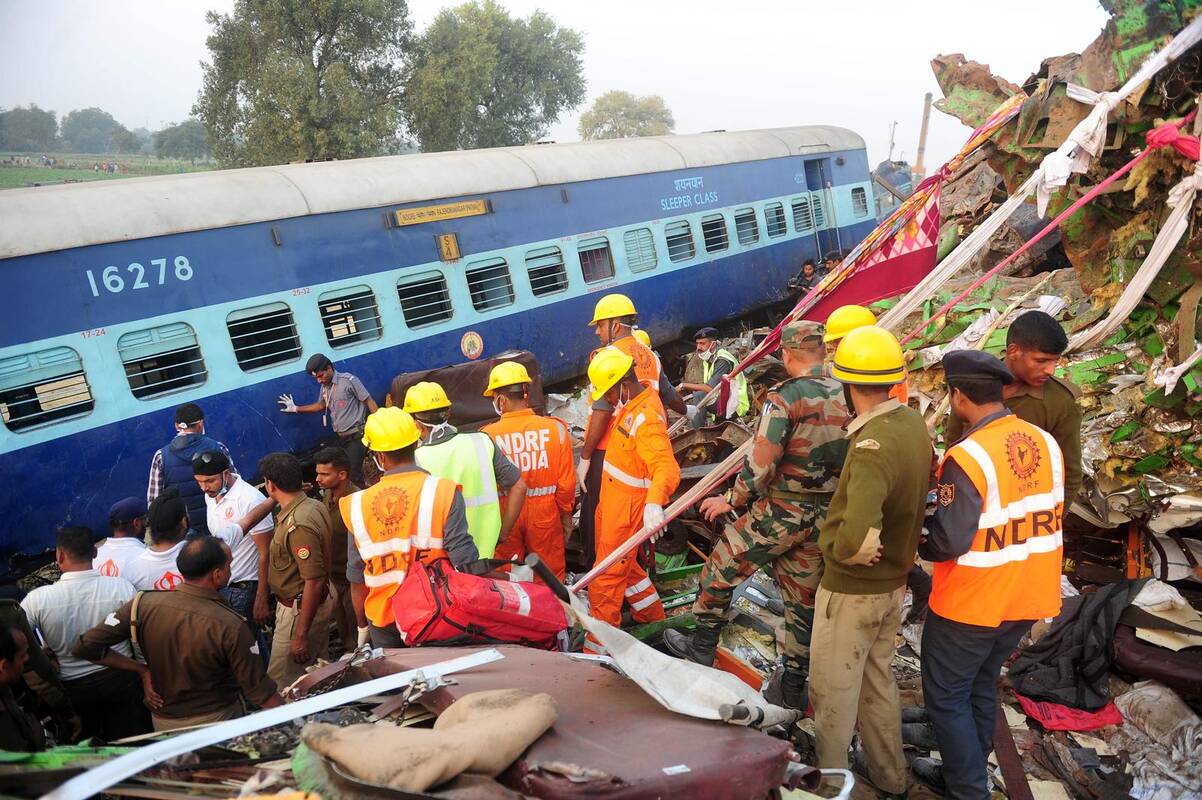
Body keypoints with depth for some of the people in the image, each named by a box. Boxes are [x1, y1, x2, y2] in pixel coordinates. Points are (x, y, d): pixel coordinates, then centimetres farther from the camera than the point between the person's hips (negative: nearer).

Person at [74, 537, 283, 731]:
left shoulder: (144, 604, -17)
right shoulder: (230, 626, -26)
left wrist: (141, 669, -4)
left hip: (162, 722, 4)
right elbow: (259, 691, -21)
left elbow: (85, 647, -11)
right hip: (217, 721, -4)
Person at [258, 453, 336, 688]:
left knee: (280, 685, 0)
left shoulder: (298, 525, -28)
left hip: (299, 610, -10)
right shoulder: (314, 505, 2)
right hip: (321, 604, 10)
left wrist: (301, 635, -24)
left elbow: (314, 582, -28)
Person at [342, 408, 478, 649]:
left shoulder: (358, 505, -7)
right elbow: (465, 565, -16)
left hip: (383, 623, 2)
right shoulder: (444, 493, -15)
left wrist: (363, 626, 16)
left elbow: (357, 578, 3)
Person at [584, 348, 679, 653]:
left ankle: (597, 649, 8)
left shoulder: (647, 418, -30)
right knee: (624, 563, 26)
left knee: (605, 579, -3)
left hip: (627, 508, -10)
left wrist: (655, 503, -59)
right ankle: (653, 616, 46)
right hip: (611, 500, 10)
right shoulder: (631, 403, 1)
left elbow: (667, 467, -42)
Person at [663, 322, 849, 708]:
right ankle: (793, 684, 25)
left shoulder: (786, 397, -16)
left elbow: (761, 463, -17)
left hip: (779, 512, -6)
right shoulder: (846, 396, 4)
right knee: (803, 598, 16)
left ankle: (702, 646, 26)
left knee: (721, 570, 13)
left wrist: (732, 500, -3)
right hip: (824, 517, 6)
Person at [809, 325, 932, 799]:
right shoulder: (913, 423, -4)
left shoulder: (872, 444, -30)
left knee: (833, 693, 10)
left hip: (851, 589, -8)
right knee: (877, 682, 24)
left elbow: (857, 536, -42)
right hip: (892, 582, 8)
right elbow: (918, 494, 9)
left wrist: (834, 548, -21)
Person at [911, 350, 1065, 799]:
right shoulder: (1046, 443, -3)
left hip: (971, 604, -7)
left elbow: (950, 540, -25)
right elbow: (1045, 516, 6)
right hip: (1028, 597, 7)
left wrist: (919, 544, -4)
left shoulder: (967, 457, -26)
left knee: (946, 696, 11)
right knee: (981, 686, 24)